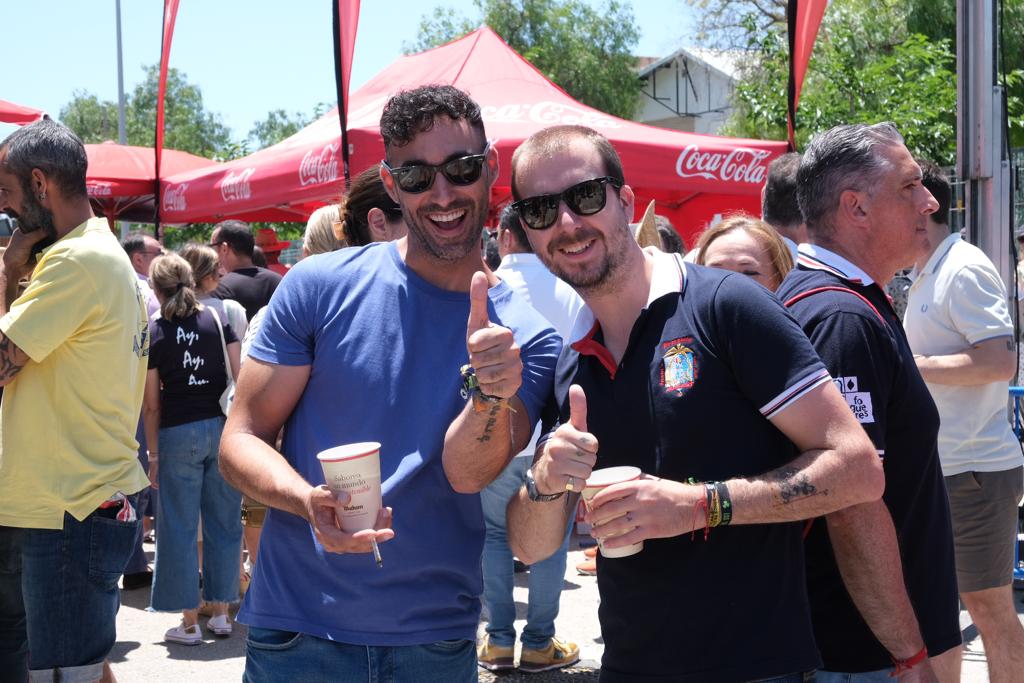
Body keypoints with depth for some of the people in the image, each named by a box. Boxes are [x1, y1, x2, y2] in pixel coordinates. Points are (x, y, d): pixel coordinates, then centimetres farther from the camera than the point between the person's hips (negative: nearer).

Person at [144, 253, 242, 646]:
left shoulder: (153, 332, -2)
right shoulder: (218, 319, 3)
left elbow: (152, 405, -1)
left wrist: (153, 455, 6)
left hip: (178, 434, -3)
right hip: (223, 428, 3)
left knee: (180, 527, 5)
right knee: (224, 522, 11)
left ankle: (189, 622, 8)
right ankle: (221, 613, 18)